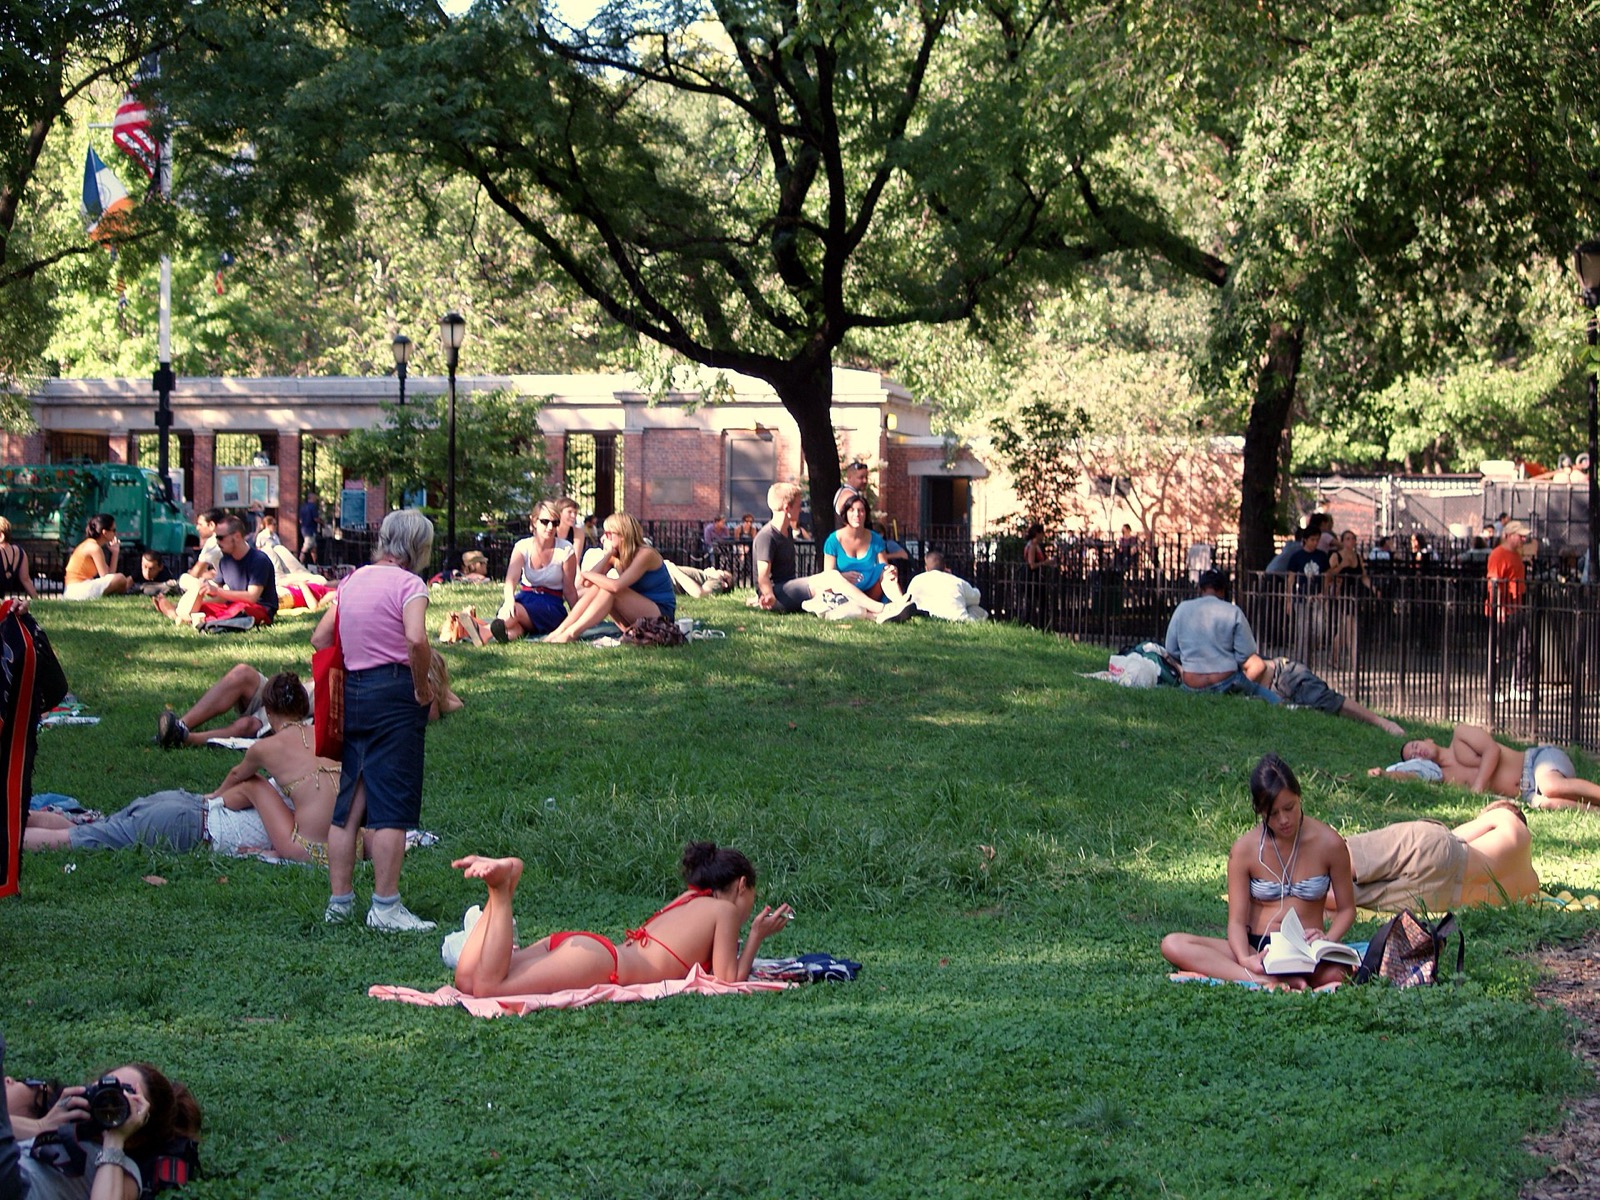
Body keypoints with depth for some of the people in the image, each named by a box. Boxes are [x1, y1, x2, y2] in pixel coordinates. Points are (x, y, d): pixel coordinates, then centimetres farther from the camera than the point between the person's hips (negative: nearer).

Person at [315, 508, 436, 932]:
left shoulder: (352, 582, 14)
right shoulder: (408, 584, -8)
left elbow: (320, 638, 16)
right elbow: (416, 640, -24)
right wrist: (423, 687, -12)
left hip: (352, 691, 7)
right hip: (394, 693, -7)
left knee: (349, 802, 11)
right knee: (392, 806, -5)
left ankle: (339, 900, 14)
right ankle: (385, 906, -7)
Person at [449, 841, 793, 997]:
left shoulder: (688, 900, 31)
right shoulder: (724, 909, 7)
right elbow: (730, 981, 0)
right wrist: (757, 936, 13)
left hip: (579, 943, 8)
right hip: (597, 959, -8)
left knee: (467, 980, -6)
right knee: (487, 988, -26)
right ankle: (502, 889, -25)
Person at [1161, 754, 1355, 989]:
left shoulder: (1328, 843, -2)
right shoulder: (1245, 850, -1)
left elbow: (1346, 909, 8)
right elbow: (1236, 921, -4)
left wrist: (1327, 941, -15)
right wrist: (1244, 958, -27)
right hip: (1256, 948, 2)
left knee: (1333, 974, -41)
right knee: (1173, 945, -27)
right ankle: (1270, 980, -40)